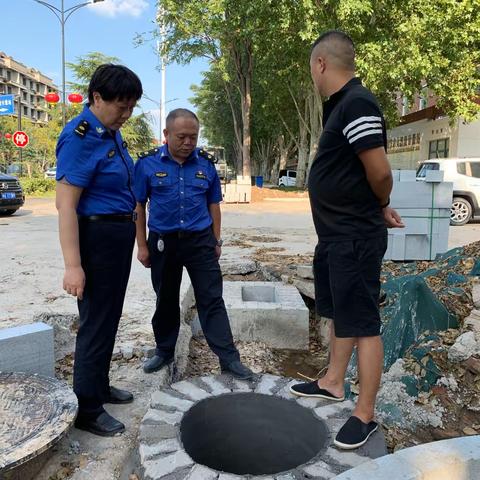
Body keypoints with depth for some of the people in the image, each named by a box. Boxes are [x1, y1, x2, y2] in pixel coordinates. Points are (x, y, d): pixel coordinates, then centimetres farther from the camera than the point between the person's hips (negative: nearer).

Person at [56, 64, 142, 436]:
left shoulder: (112, 132, 9)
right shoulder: (80, 138, -18)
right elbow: (65, 204, -23)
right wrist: (73, 265, -26)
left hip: (120, 233, 9)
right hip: (97, 235, -9)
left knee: (109, 317, 18)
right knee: (96, 321, 0)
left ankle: (99, 386, 35)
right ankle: (86, 409, 16)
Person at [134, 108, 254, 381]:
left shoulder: (206, 164, 3)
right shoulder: (148, 164, -3)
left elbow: (213, 205, 10)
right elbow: (138, 206, 0)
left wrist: (216, 241, 7)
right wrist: (142, 246, -2)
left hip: (201, 241, 0)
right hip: (163, 242, 0)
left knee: (212, 300, 0)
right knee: (166, 301, 14)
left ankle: (229, 358, 6)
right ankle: (164, 351, 32)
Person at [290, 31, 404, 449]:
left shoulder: (357, 104, -18)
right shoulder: (341, 104, 12)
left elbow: (380, 171, -22)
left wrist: (380, 208, -2)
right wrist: (379, 208, 9)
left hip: (355, 238, -10)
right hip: (335, 235, 10)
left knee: (362, 324, 0)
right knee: (340, 313, 20)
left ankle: (365, 415, 14)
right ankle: (333, 383, 37)